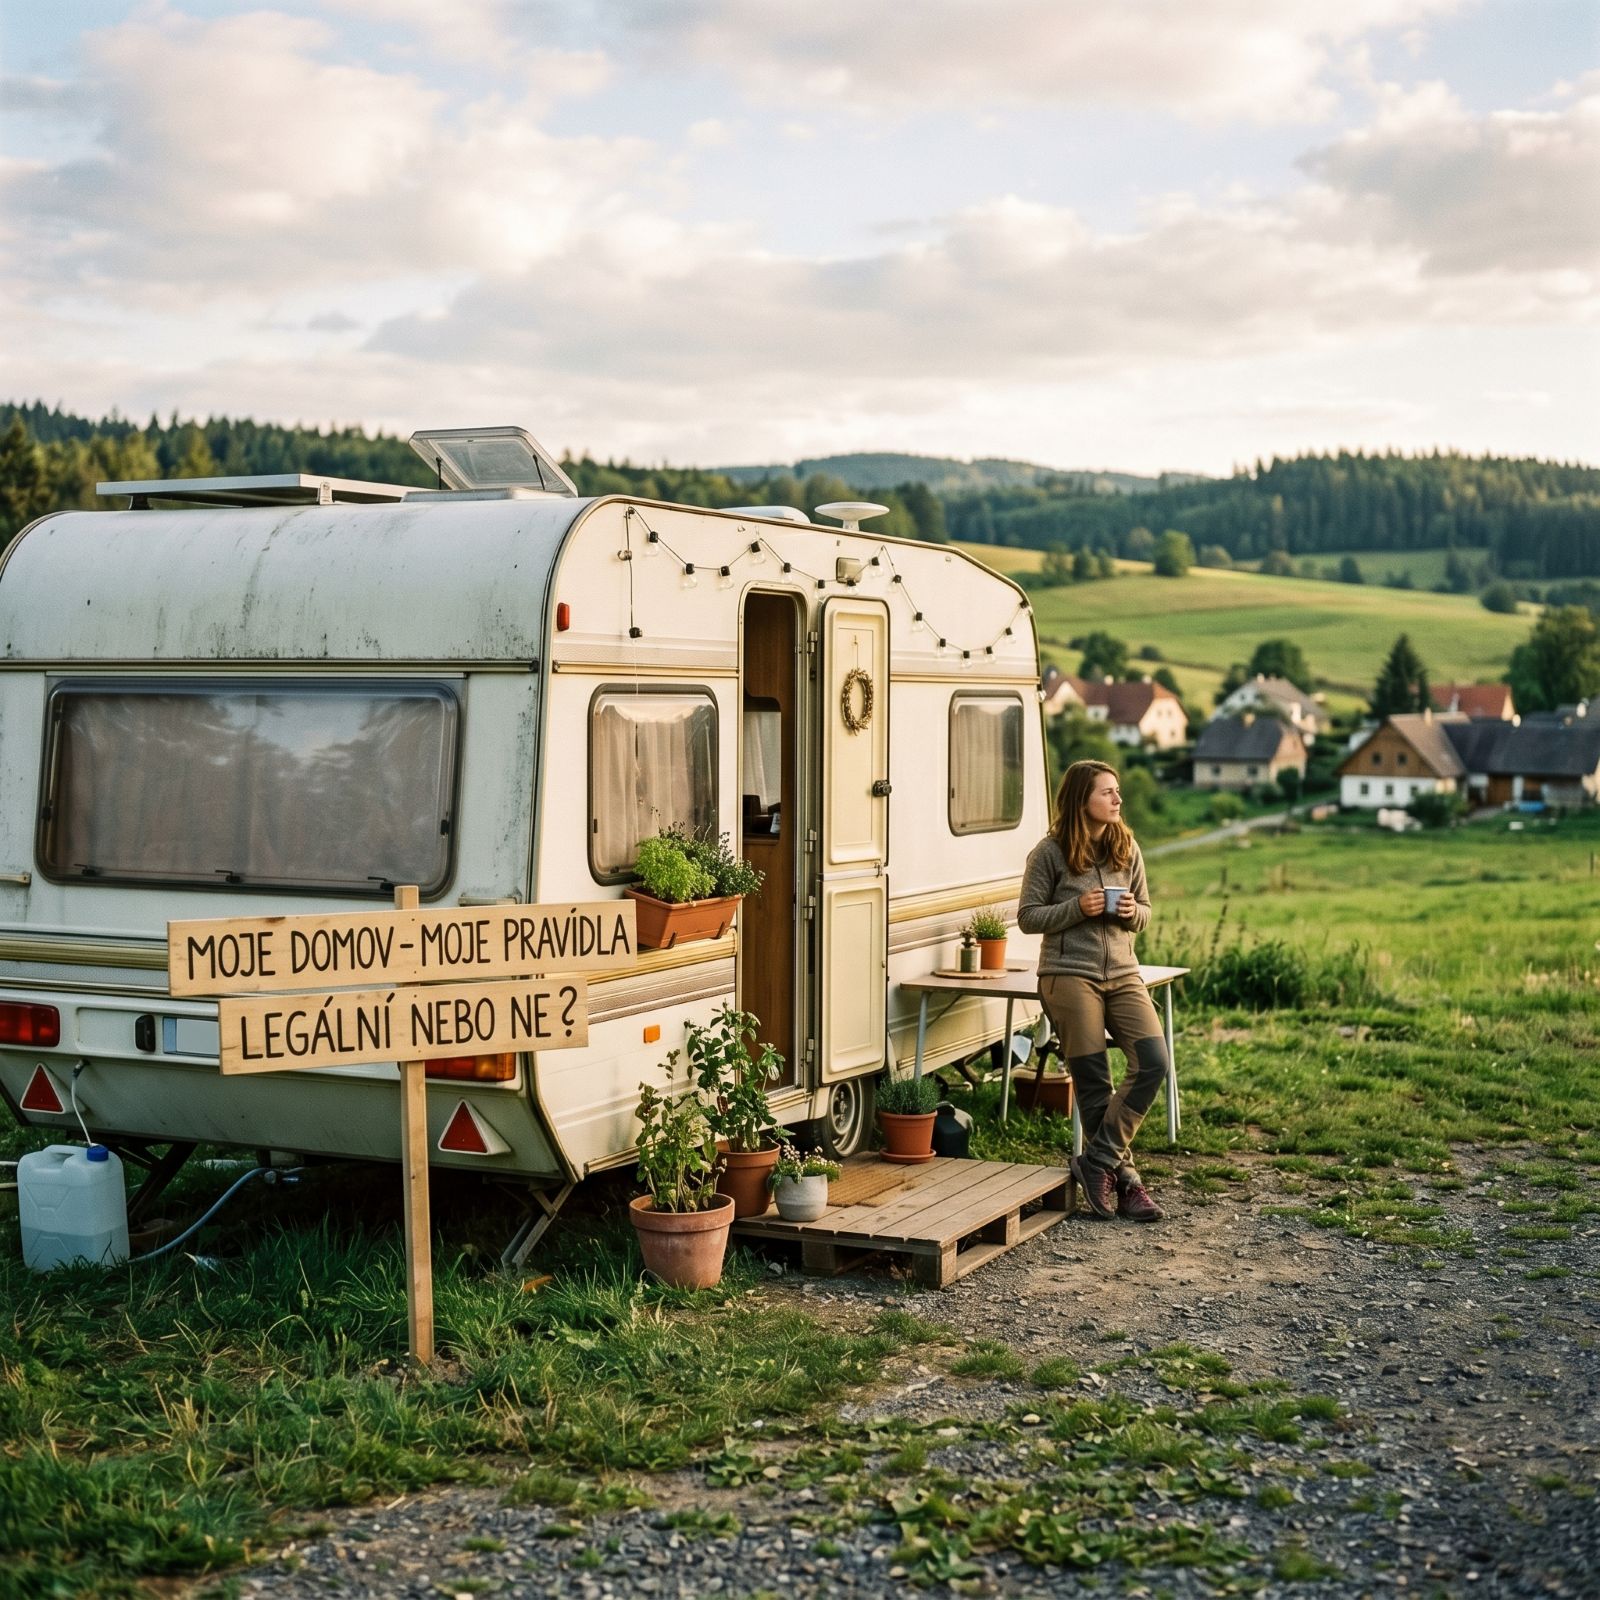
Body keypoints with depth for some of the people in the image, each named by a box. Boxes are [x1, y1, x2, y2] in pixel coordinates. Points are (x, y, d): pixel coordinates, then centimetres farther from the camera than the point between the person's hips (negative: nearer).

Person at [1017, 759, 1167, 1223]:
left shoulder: (1127, 849, 8)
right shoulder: (1050, 852, -4)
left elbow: (1145, 914, 16)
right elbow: (1028, 917, -2)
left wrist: (1132, 913, -7)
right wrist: (1078, 909, -15)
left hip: (1123, 973, 4)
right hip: (1070, 974, -4)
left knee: (1153, 1063, -12)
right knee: (1093, 1083, -4)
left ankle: (1098, 1161, -2)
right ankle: (1125, 1180, 7)